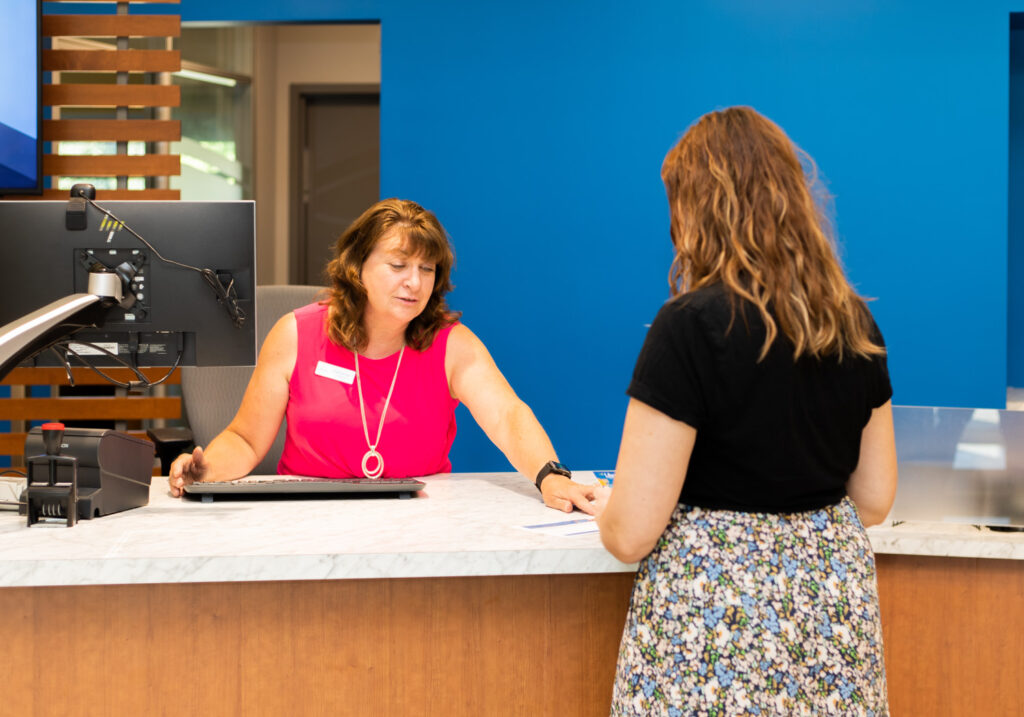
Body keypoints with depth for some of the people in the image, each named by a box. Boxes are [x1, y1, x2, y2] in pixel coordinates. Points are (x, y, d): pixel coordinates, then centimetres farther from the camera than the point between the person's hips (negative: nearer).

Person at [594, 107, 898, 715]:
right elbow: (874, 501, 11)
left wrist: (605, 507, 5)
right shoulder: (856, 323, 3)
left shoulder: (693, 325, -16)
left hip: (716, 619, -6)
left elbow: (631, 534, -17)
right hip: (835, 599, 6)